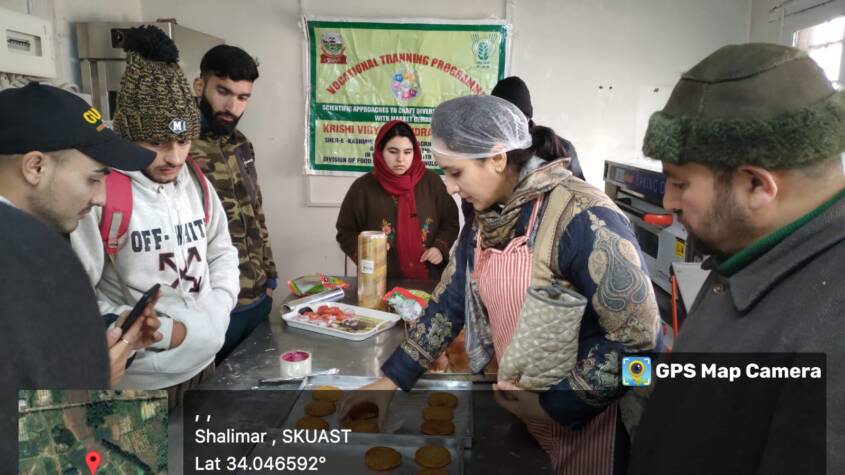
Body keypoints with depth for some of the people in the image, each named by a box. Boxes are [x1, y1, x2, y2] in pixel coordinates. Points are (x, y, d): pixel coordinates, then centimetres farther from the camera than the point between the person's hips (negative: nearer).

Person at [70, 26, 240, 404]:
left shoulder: (197, 183, 2)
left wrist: (219, 308, -2)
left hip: (205, 362, 6)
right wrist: (159, 331, -17)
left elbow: (222, 251, 13)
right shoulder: (100, 192, -17)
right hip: (140, 380, -6)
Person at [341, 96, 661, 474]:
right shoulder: (484, 223, -2)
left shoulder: (582, 218, -25)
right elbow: (447, 304, 5)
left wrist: (555, 405, -19)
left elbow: (638, 337, -25)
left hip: (587, 421, -6)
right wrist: (391, 379, 3)